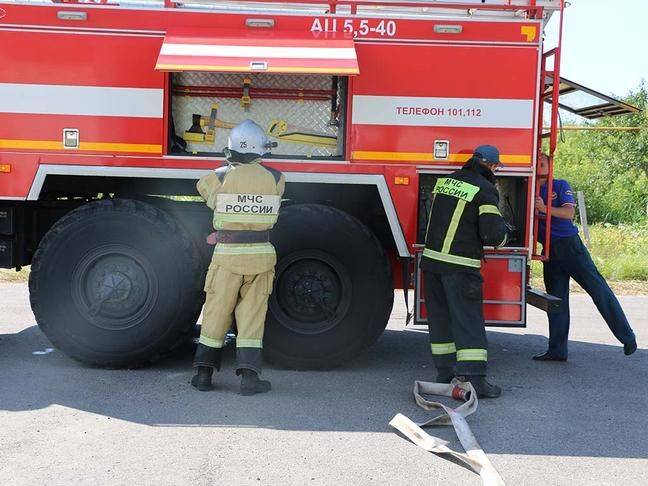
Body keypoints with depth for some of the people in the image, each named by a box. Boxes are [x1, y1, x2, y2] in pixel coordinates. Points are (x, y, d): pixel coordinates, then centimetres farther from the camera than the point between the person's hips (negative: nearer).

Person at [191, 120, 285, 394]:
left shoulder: (220, 177, -7)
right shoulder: (275, 178, -4)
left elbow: (202, 187, 16)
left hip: (227, 255, -1)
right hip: (260, 255, 1)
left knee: (216, 313, 10)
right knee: (252, 315, 7)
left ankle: (204, 373, 13)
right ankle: (249, 375, 2)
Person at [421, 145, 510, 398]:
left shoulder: (445, 180, 11)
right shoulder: (485, 190, -9)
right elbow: (492, 233, -12)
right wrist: (502, 232, 9)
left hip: (431, 258, 6)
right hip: (459, 264, -6)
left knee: (440, 316, 13)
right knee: (468, 320, -3)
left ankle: (445, 371, 21)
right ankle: (473, 378, -6)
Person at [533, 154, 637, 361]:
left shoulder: (560, 185, 1)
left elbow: (569, 213, -13)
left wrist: (545, 208, -26)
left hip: (569, 245, -4)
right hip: (550, 251, 4)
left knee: (597, 287, -6)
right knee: (556, 299, 6)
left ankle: (627, 337, 2)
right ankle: (557, 350, 10)